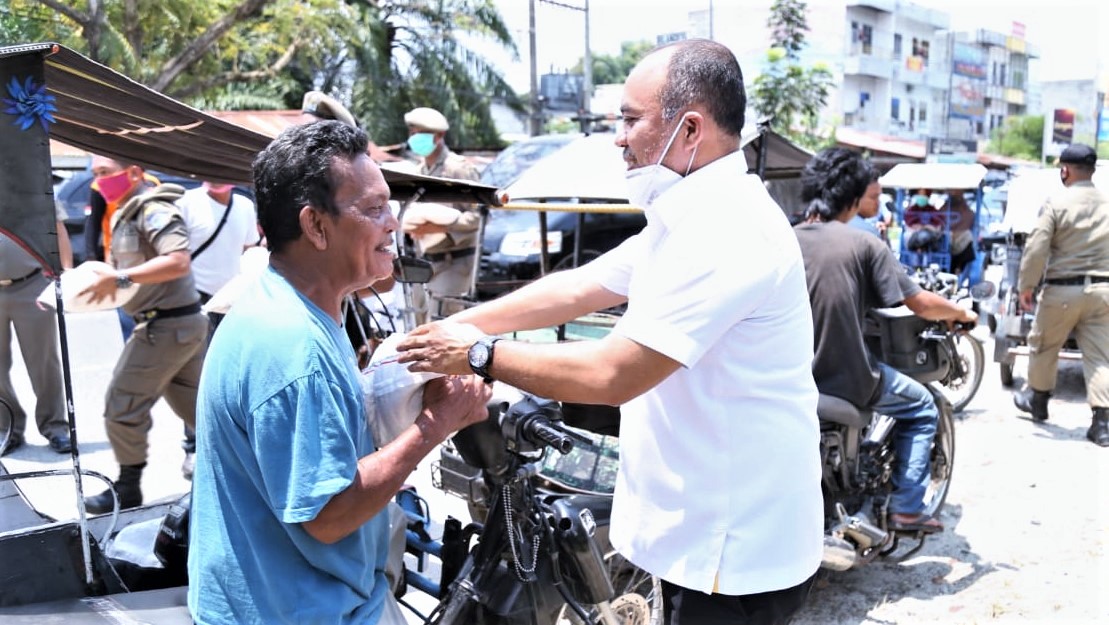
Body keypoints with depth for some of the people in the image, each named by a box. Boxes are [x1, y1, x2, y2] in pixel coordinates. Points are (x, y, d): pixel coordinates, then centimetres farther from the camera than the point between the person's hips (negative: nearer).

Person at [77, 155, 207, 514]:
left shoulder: (153, 210, -16)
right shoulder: (127, 213, 15)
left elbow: (178, 262, -30)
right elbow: (129, 268, 19)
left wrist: (119, 279, -29)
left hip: (167, 325, -10)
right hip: (182, 323, 10)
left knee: (122, 407, 0)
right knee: (192, 404, 16)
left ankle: (128, 489, 13)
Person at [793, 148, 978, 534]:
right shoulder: (864, 245, -11)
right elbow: (920, 304, -8)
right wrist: (962, 313, 13)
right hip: (847, 379, -4)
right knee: (921, 409, 22)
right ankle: (906, 509, 18)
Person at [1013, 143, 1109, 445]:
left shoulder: (1057, 203, -9)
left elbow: (1036, 248, -13)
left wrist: (1026, 286, -4)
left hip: (1063, 289, -4)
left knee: (1043, 346, 16)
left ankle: (1037, 399, 33)